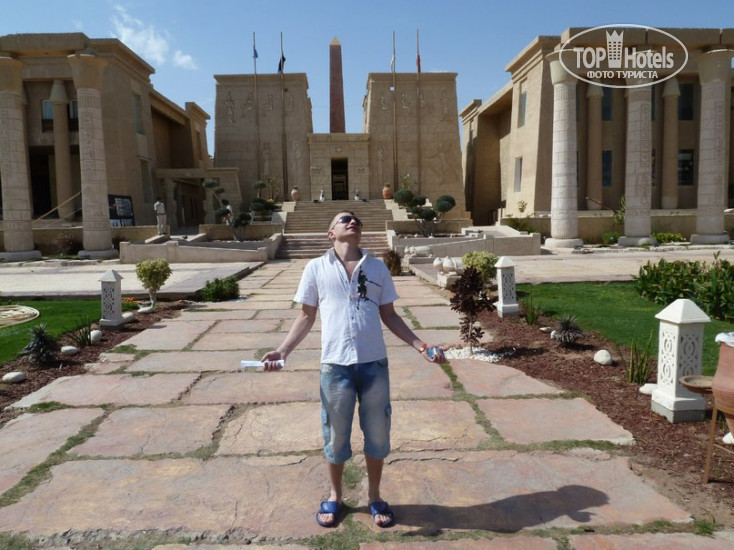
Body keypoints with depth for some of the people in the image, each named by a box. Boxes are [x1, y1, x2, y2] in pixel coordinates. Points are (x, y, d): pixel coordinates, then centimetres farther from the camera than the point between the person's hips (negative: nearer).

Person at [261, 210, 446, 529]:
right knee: (335, 435, 13)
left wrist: (422, 347, 2)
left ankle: (374, 497, 35)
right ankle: (335, 496, 37)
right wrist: (283, 350, -6)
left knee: (377, 433, 13)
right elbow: (306, 317, 6)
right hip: (335, 365, -1)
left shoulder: (377, 267, 7)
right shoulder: (316, 268, 3)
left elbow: (390, 316, 10)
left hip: (375, 363, 2)